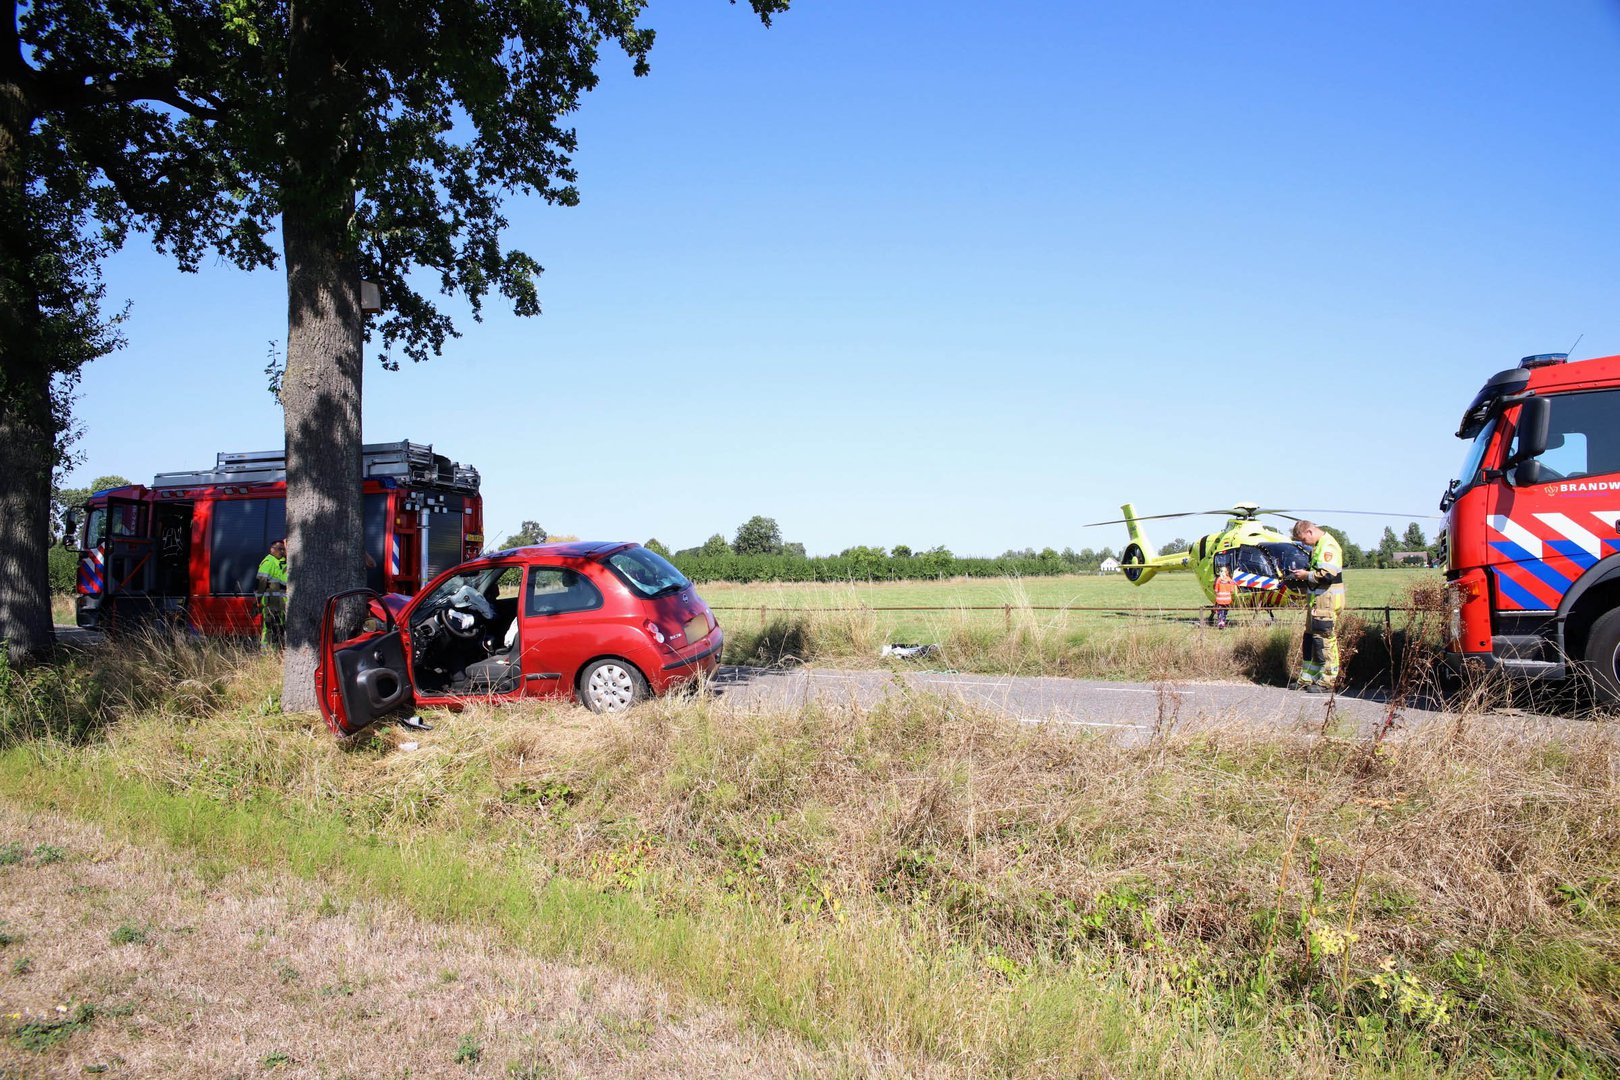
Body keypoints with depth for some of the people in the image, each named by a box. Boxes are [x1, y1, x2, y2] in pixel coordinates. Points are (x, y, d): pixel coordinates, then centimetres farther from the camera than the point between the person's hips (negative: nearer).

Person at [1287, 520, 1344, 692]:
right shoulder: (1318, 546, 17)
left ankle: (1327, 683, 0)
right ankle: (1307, 680, 20)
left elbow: (1328, 574, -24)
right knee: (1310, 638, 13)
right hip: (1318, 600, 11)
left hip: (1328, 601, -11)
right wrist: (1303, 577, 11)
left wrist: (1306, 575, -12)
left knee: (1325, 640, -6)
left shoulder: (1328, 546, -15)